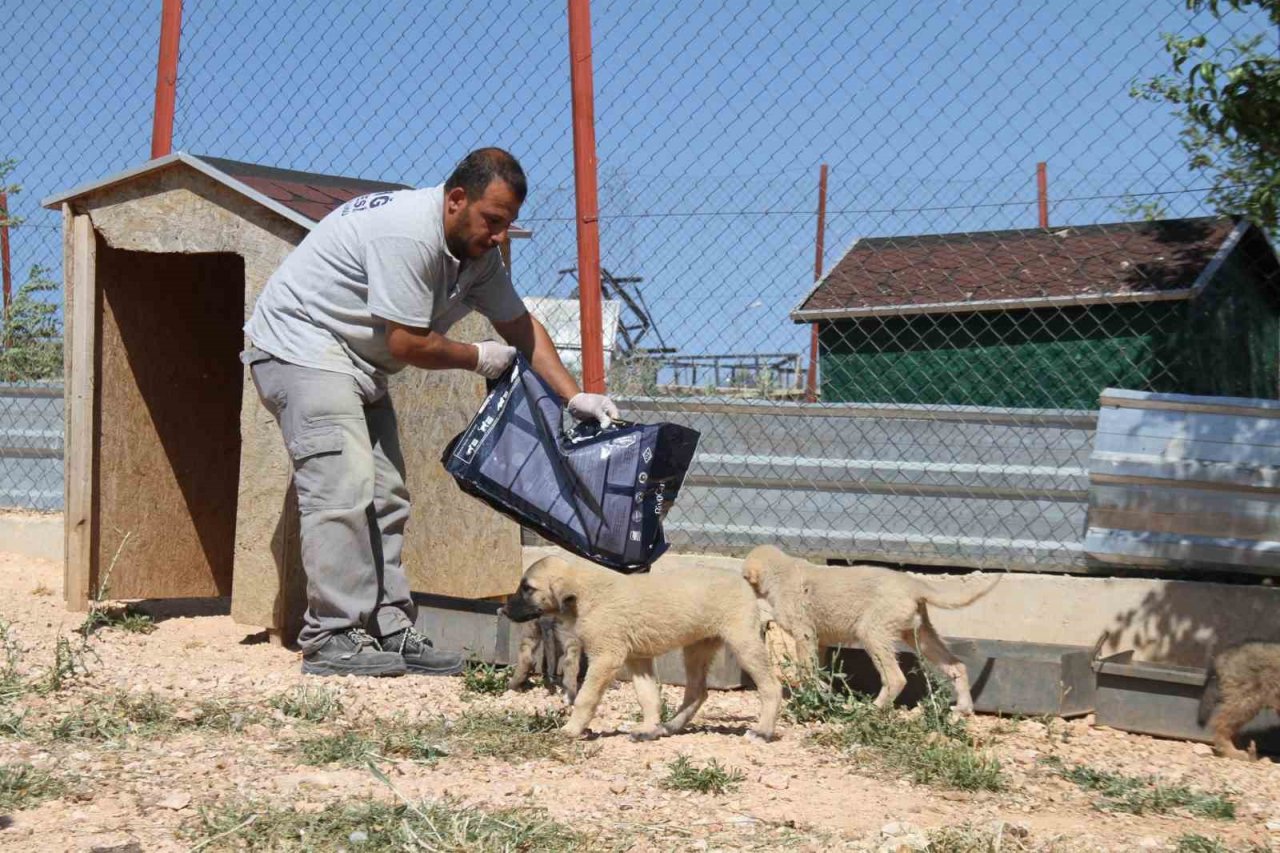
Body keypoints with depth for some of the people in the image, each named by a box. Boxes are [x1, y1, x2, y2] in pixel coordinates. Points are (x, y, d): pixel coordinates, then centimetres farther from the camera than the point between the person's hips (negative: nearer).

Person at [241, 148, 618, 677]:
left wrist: (575, 397, 4)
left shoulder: (478, 251, 4)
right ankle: (331, 638, -19)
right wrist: (478, 359, -8)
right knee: (343, 488, -20)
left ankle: (389, 630, 7)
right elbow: (407, 343, -25)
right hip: (301, 345, -10)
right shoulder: (408, 234, -27)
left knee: (384, 497, 6)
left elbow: (520, 327, 12)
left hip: (358, 365, 10)